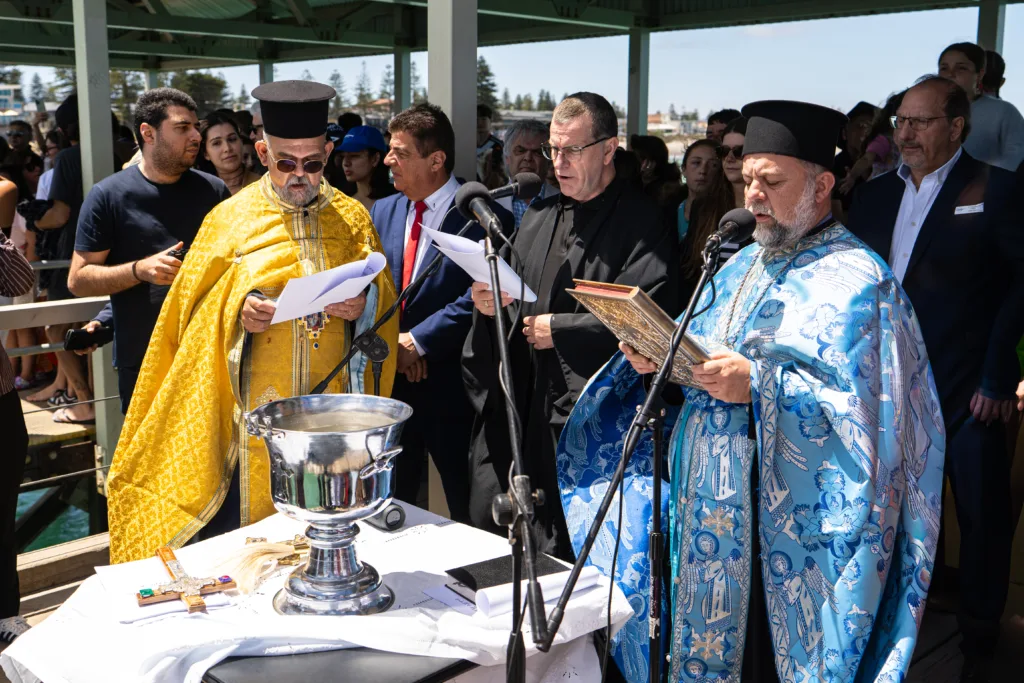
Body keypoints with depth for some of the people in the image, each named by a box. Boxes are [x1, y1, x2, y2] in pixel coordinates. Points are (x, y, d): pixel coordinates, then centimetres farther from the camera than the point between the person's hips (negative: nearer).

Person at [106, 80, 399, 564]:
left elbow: (384, 301, 10)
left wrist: (363, 304, -12)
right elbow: (197, 312, 4)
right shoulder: (231, 218, 3)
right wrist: (237, 311, -16)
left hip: (335, 410, 2)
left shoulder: (353, 218, 8)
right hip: (256, 410, -1)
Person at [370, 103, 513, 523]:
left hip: (451, 382, -6)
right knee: (391, 502, 17)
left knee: (469, 511, 7)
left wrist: (418, 340, -16)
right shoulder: (383, 211, 10)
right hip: (389, 377, 6)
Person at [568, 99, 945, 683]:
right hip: (710, 508, 7)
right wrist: (659, 363, -2)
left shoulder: (856, 280, -10)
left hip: (785, 524, -7)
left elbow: (869, 409, -18)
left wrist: (760, 386, -25)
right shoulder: (740, 267, 14)